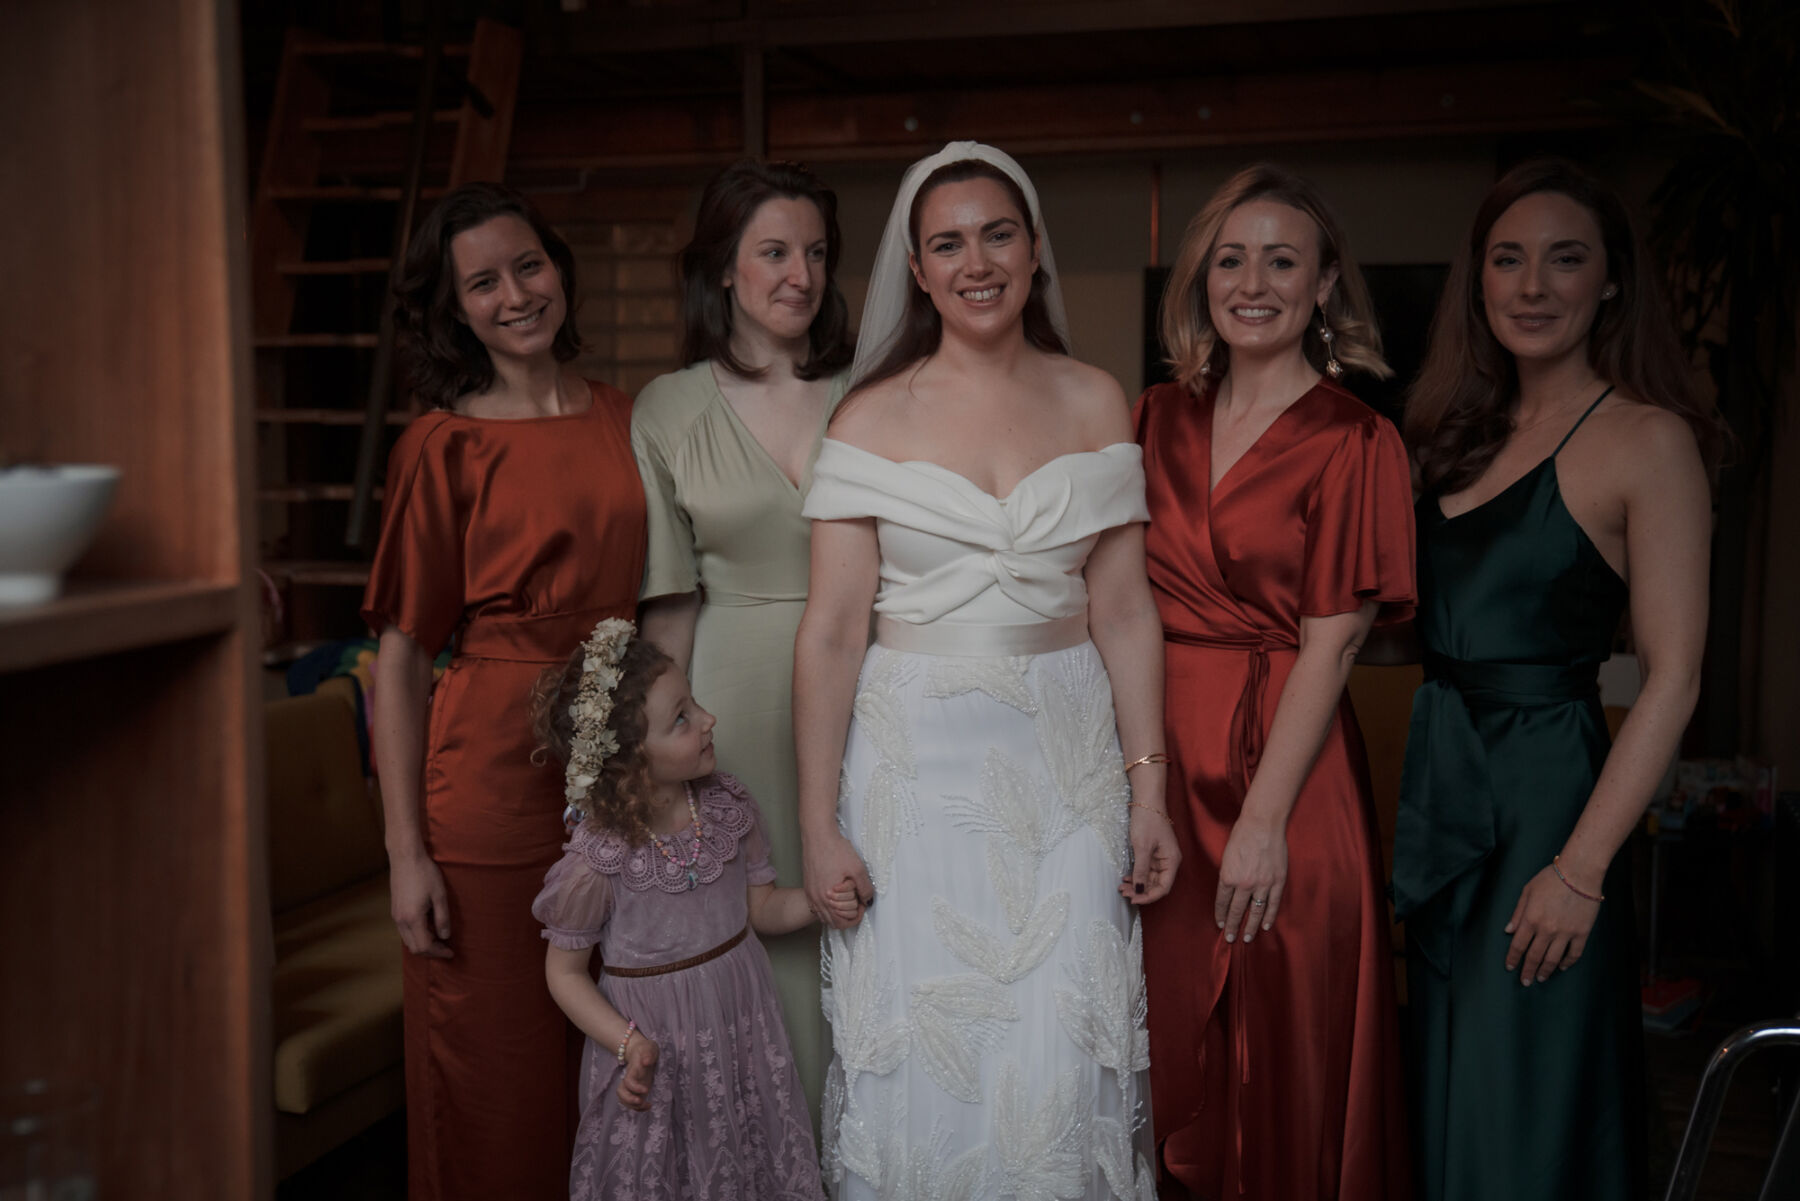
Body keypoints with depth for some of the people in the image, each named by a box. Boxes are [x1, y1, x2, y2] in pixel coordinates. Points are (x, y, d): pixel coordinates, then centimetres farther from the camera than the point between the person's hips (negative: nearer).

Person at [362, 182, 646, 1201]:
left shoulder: (626, 421, 8)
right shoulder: (443, 447, -4)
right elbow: (402, 656, -6)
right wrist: (406, 849, -10)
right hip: (495, 767, -4)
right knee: (500, 1068, 5)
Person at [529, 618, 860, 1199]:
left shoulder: (728, 807, -6)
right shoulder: (595, 862, -21)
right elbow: (565, 971, -9)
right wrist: (629, 1044, -19)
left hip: (741, 1021, 4)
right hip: (656, 1039, -4)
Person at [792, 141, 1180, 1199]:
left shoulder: (1094, 402, 5)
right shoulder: (873, 418, -1)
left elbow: (1124, 612, 4)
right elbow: (832, 629, -4)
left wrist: (1149, 787, -1)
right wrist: (819, 824, -8)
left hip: (1064, 756, 1)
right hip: (917, 756, -1)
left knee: (1060, 1067, 2)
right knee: (923, 1061, 3)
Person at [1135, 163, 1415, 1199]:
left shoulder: (1353, 441, -6)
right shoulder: (1162, 420, 9)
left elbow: (1329, 647, -11)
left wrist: (1263, 820, -16)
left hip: (1283, 756, -4)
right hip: (1159, 754, 5)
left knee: (1284, 1057, 6)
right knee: (1172, 1048, 13)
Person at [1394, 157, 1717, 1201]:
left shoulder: (1648, 439, -9)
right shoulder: (1465, 432, 11)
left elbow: (1673, 680, -13)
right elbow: (1438, 626, 12)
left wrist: (1581, 870, -18)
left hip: (1546, 785, -6)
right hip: (1437, 780, 6)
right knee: (1438, 1091, 16)